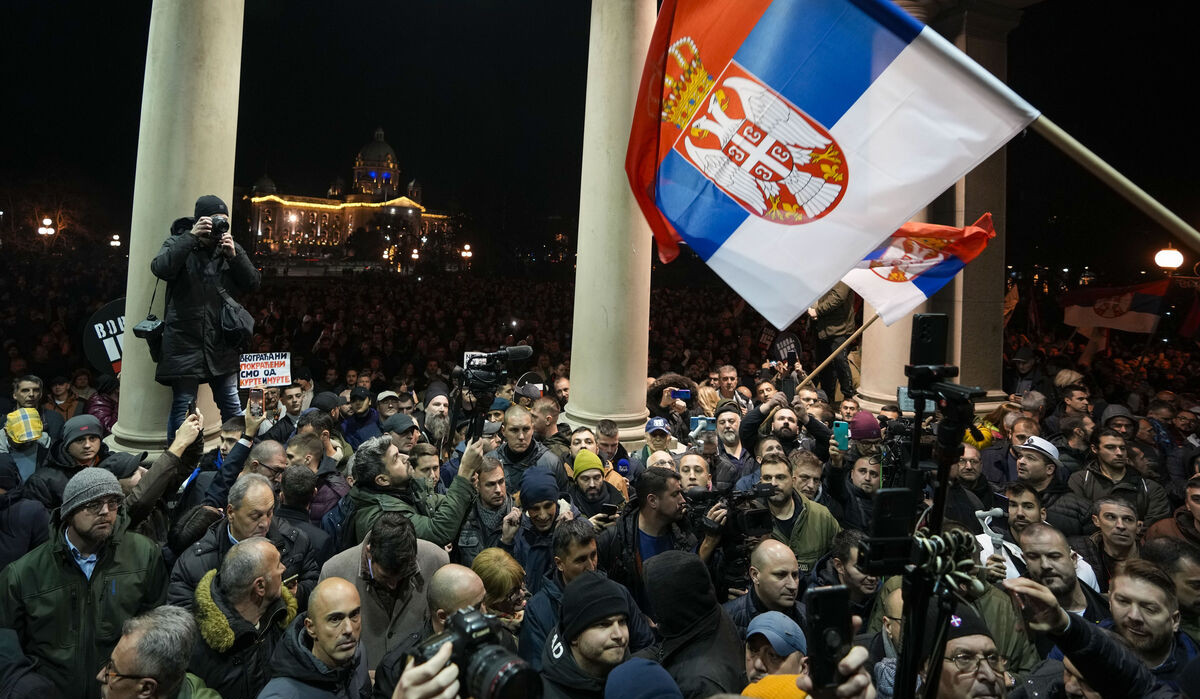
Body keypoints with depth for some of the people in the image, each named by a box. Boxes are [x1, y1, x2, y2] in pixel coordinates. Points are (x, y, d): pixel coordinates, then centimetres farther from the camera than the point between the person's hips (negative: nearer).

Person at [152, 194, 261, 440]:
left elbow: (253, 284, 1)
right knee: (182, 405, 1)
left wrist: (234, 255, -13)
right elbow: (160, 269, -19)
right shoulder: (178, 243, 2)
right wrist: (191, 236, -20)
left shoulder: (231, 247, 9)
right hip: (185, 341, -3)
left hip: (222, 343, 3)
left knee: (232, 405, 9)